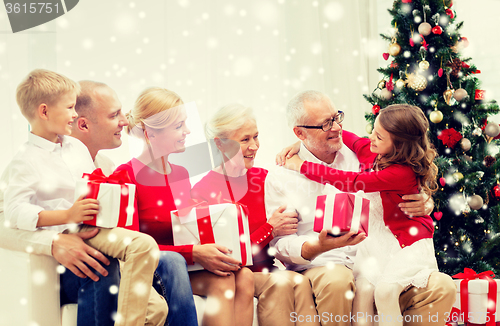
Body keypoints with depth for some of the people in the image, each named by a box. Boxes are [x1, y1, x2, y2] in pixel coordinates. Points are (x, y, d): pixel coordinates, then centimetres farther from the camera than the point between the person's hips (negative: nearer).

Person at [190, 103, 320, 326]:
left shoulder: (263, 178, 11)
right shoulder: (202, 191, -6)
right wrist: (270, 230, -14)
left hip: (266, 271, 5)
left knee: (300, 282, -29)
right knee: (281, 283, -33)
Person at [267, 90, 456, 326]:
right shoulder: (280, 178, 3)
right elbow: (281, 244, -3)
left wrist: (422, 206, -5)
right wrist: (317, 246, -25)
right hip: (318, 268, -3)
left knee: (442, 287, -19)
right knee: (337, 280, -40)